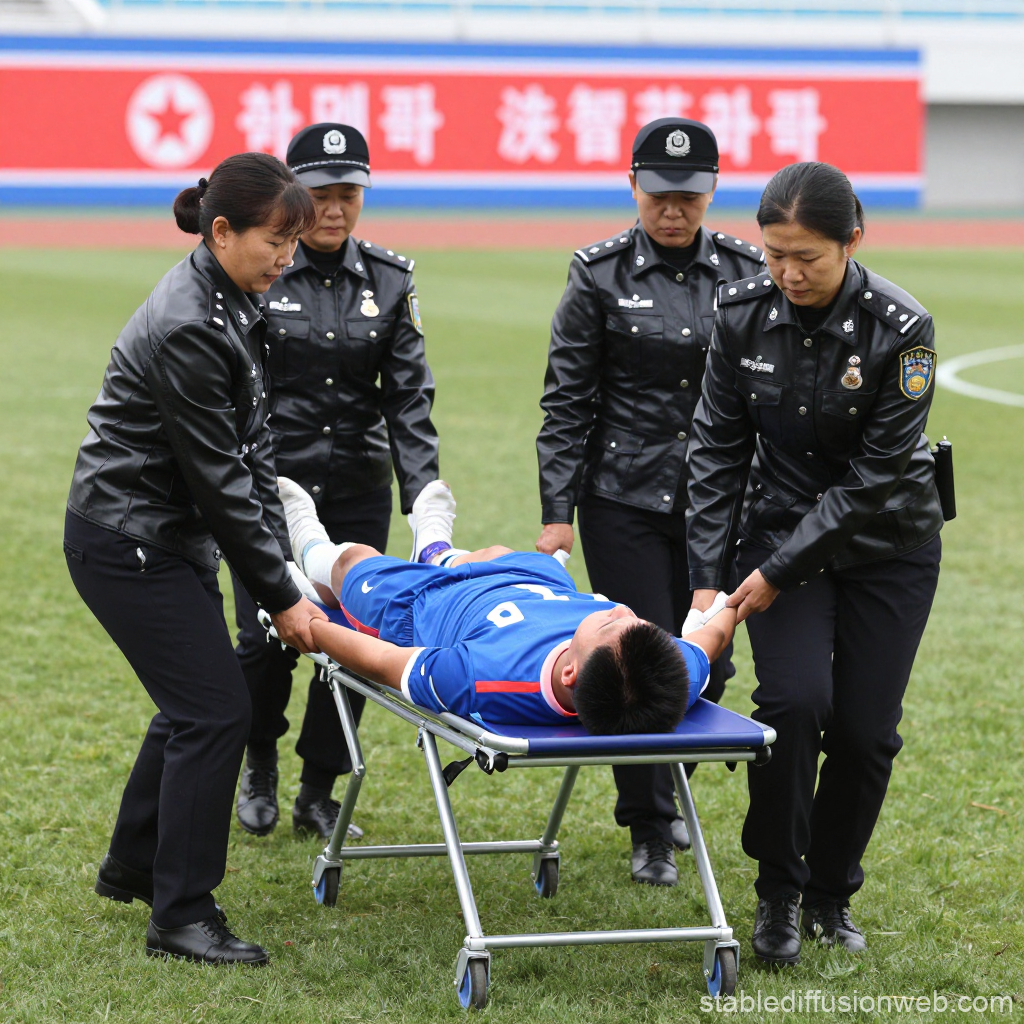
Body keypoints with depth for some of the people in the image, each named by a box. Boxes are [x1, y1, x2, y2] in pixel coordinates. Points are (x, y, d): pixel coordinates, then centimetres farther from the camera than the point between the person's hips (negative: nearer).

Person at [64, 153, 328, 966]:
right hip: (129, 545, -10)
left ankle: (133, 868, 36)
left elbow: (253, 450, 8)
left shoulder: (233, 309, 6)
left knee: (195, 701, 18)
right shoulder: (187, 329, -24)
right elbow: (217, 477, -22)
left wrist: (284, 566, 3)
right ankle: (181, 916, 0)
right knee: (215, 710, -8)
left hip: (172, 537, 10)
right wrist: (279, 596, -15)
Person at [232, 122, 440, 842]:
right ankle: (260, 764, 24)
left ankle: (318, 794, 18)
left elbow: (409, 396, 0)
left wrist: (424, 500, -11)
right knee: (267, 640, -5)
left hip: (357, 489, 3)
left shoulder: (389, 280, 3)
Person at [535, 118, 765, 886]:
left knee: (708, 664, 6)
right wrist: (557, 511, -6)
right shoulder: (602, 274, -4)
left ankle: (662, 790, 32)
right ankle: (652, 832, 12)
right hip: (625, 499, -2)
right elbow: (567, 402, -2)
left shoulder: (747, 273, 2)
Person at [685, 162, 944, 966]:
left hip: (886, 545, -1)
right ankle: (778, 893, 0)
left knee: (865, 728, -1)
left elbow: (876, 473, -20)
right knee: (796, 701, -18)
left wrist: (780, 571, -21)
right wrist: (708, 575, -11)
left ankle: (832, 894, 22)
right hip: (781, 529, 1)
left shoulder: (900, 329, -22)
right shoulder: (746, 312, -12)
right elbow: (719, 448, -5)